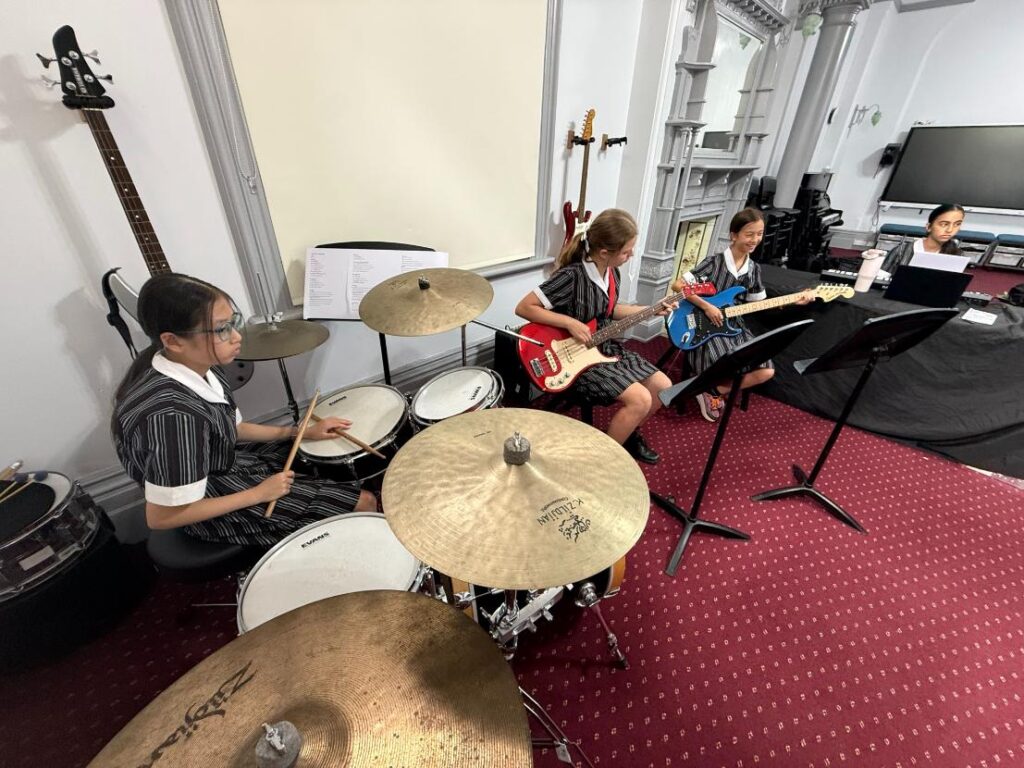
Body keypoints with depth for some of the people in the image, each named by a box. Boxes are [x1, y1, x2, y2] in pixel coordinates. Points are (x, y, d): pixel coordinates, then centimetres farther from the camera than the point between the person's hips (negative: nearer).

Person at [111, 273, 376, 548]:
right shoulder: (174, 413, -37)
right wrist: (259, 494, -21)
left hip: (227, 464, 8)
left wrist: (301, 431, -3)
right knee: (363, 503, -5)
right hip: (221, 511, -8)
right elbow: (161, 517, -28)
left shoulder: (198, 368, -10)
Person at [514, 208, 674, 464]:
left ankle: (627, 434, 27)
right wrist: (570, 323, -27)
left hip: (607, 346, 9)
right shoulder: (571, 276, -24)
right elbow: (524, 307, -23)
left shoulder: (611, 272, 2)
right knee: (640, 400, -20)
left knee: (664, 387, 5)